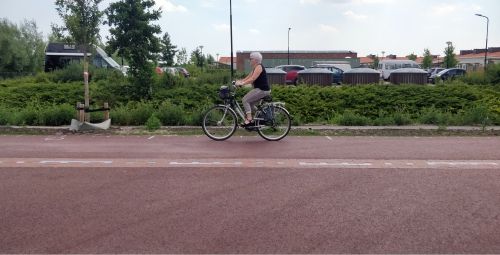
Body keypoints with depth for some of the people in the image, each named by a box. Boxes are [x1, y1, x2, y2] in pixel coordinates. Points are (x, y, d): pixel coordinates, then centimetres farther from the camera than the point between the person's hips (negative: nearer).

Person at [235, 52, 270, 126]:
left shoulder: (259, 67, -14)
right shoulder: (255, 68, 18)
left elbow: (252, 79, -25)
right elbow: (248, 77, 17)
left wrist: (242, 83, -29)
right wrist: (240, 81, 4)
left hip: (262, 90, -10)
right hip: (260, 89, 10)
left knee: (245, 99, -13)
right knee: (250, 104, 15)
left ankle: (249, 119, -17)